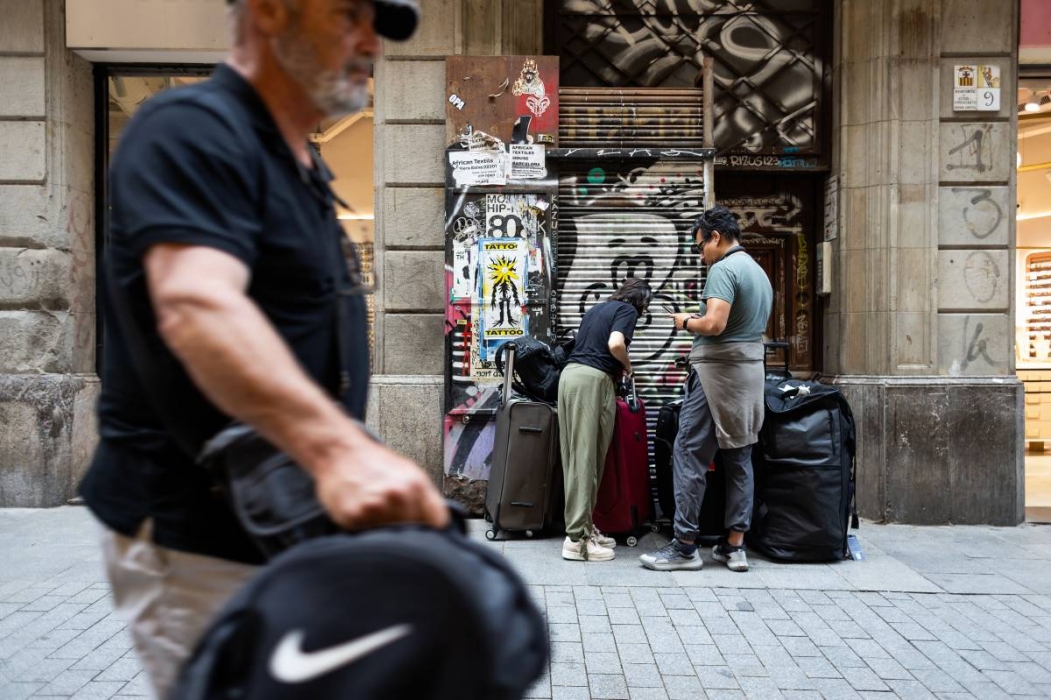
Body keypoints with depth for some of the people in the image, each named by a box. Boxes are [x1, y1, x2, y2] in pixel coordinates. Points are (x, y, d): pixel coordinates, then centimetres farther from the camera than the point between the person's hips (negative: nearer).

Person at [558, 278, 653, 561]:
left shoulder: (596, 308, 26)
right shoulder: (627, 310, 2)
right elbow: (615, 344, -15)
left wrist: (617, 367, 34)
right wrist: (627, 366, 4)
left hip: (570, 373, 8)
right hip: (593, 379, -8)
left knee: (576, 455, 8)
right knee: (586, 457, -10)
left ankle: (582, 527, 14)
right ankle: (577, 538, -10)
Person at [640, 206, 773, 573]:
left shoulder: (723, 269, -11)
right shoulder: (759, 272, 19)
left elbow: (714, 324, -22)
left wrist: (687, 322, -3)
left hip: (718, 369, -9)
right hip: (752, 370, 10)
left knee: (689, 455, -4)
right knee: (739, 458, 10)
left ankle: (684, 546, -2)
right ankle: (735, 545, 14)